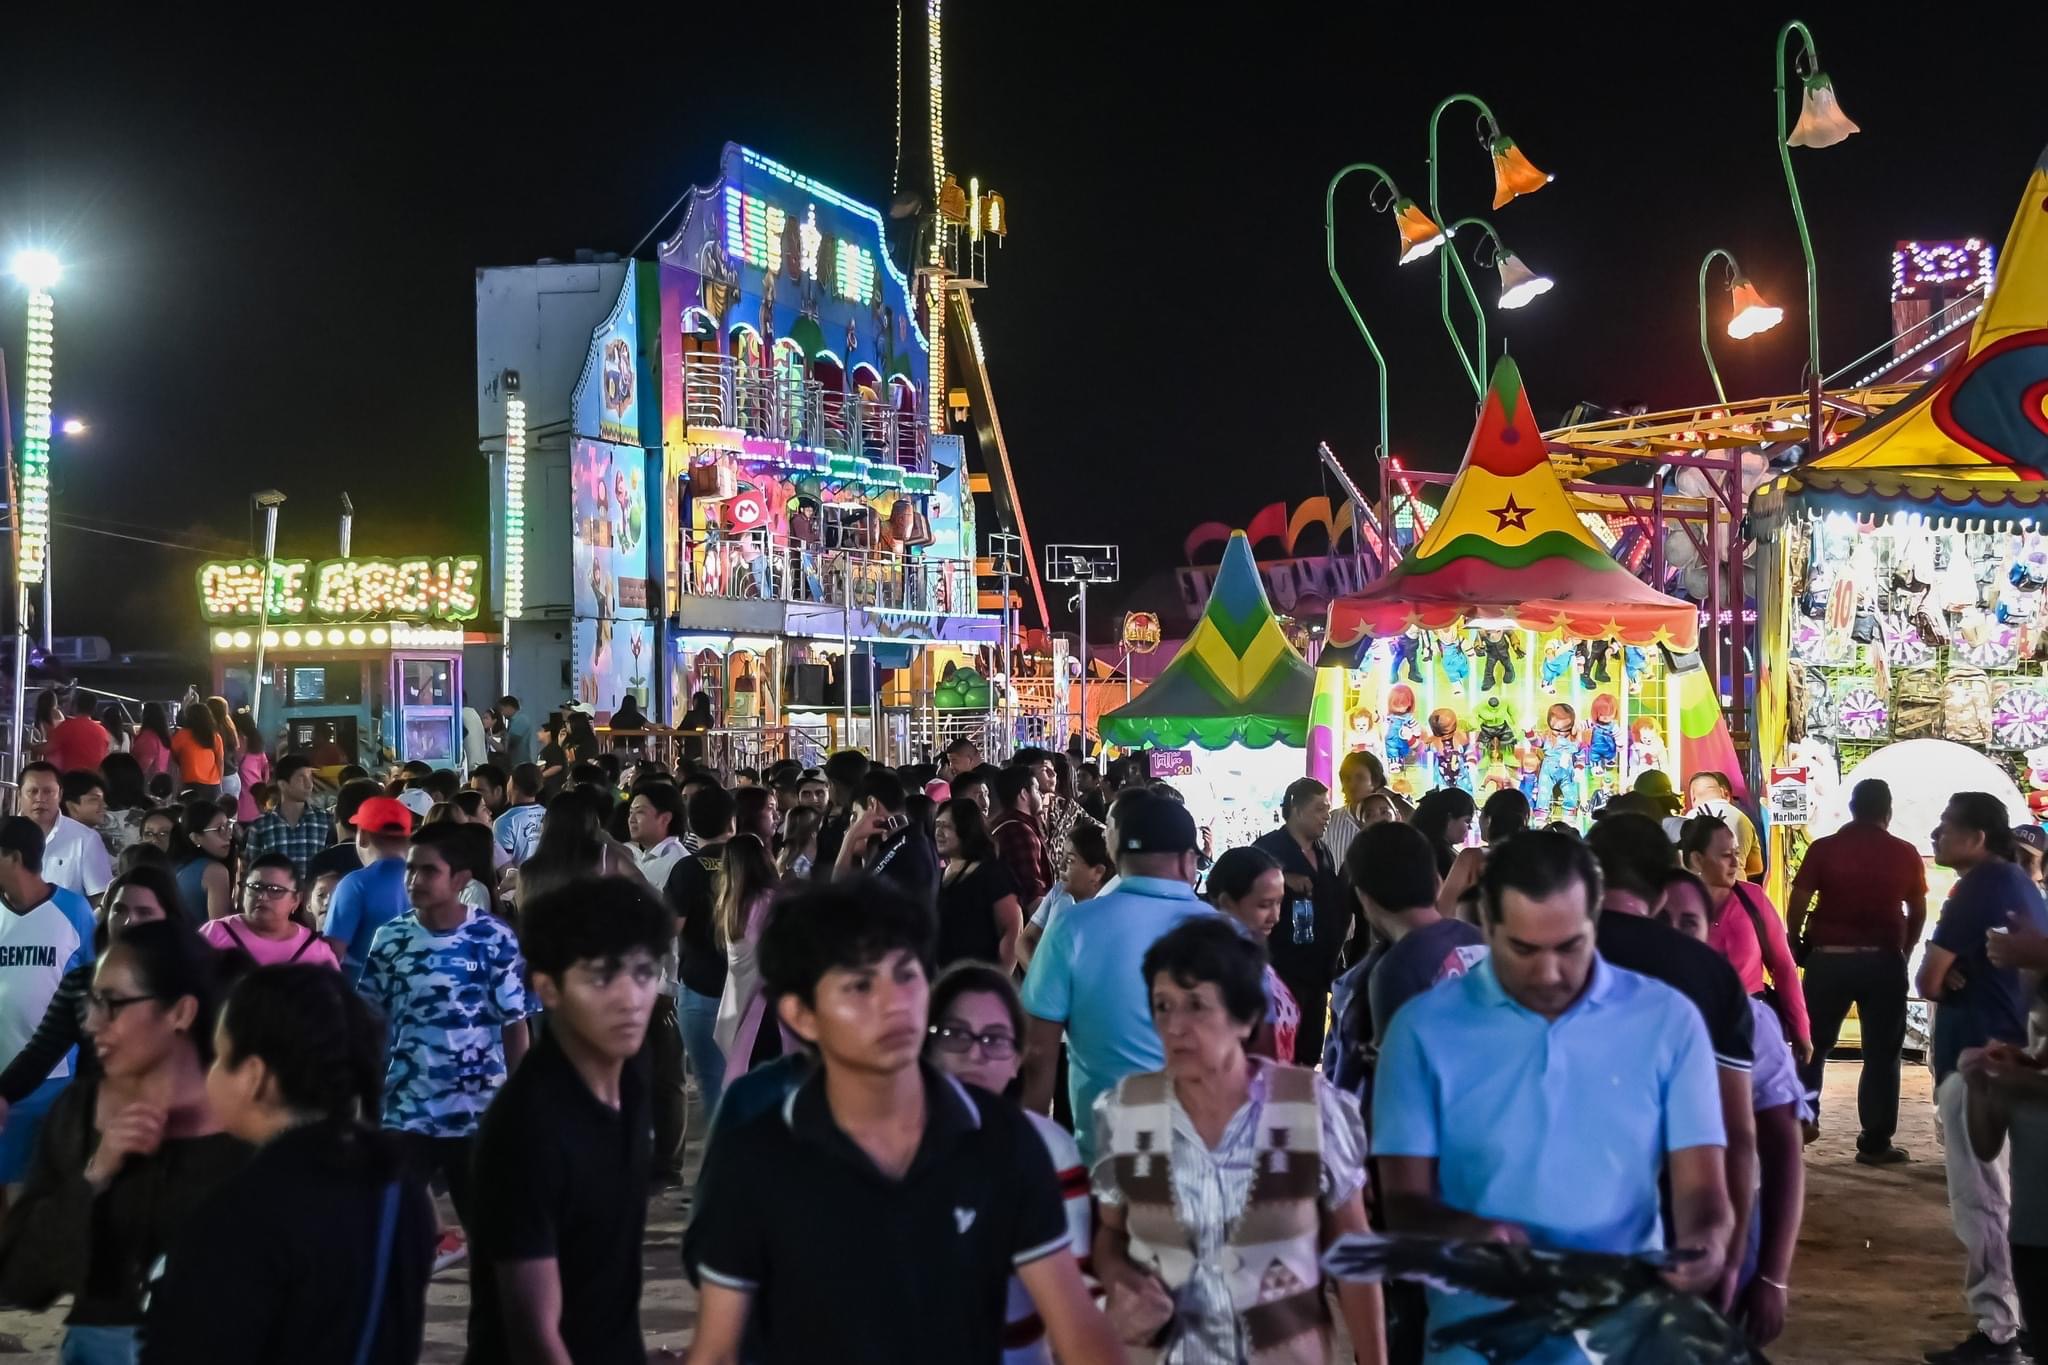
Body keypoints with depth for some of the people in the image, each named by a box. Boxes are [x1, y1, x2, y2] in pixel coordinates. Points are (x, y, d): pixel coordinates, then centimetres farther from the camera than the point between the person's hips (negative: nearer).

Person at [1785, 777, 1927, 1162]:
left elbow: (1798, 906, -4)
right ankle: (1875, 1142, 5)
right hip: (1883, 961, 0)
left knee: (1812, 1045, 14)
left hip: (1828, 958, 0)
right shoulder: (1905, 854, 1)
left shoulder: (1823, 848, -3)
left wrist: (1795, 949, 10)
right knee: (1881, 1053, 5)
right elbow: (1918, 913, 8)